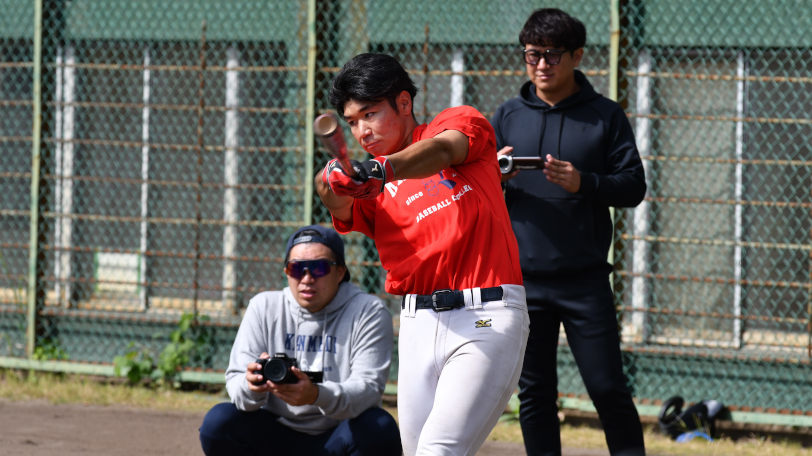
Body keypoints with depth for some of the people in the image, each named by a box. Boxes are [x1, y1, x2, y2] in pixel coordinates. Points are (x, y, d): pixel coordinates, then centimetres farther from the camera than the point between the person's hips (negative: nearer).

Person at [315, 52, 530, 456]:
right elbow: (345, 214, -9)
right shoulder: (368, 184, 13)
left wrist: (382, 170, -36)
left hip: (486, 317, -5)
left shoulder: (463, 122, 5)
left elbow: (443, 150, -17)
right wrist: (335, 187, -33)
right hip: (418, 325, 5)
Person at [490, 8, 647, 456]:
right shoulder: (508, 116, 10)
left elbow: (633, 185, 0)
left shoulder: (605, 116, 5)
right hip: (522, 280, 2)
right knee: (534, 393, 5)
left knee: (608, 388, -4)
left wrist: (583, 183, -18)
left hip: (585, 279, -2)